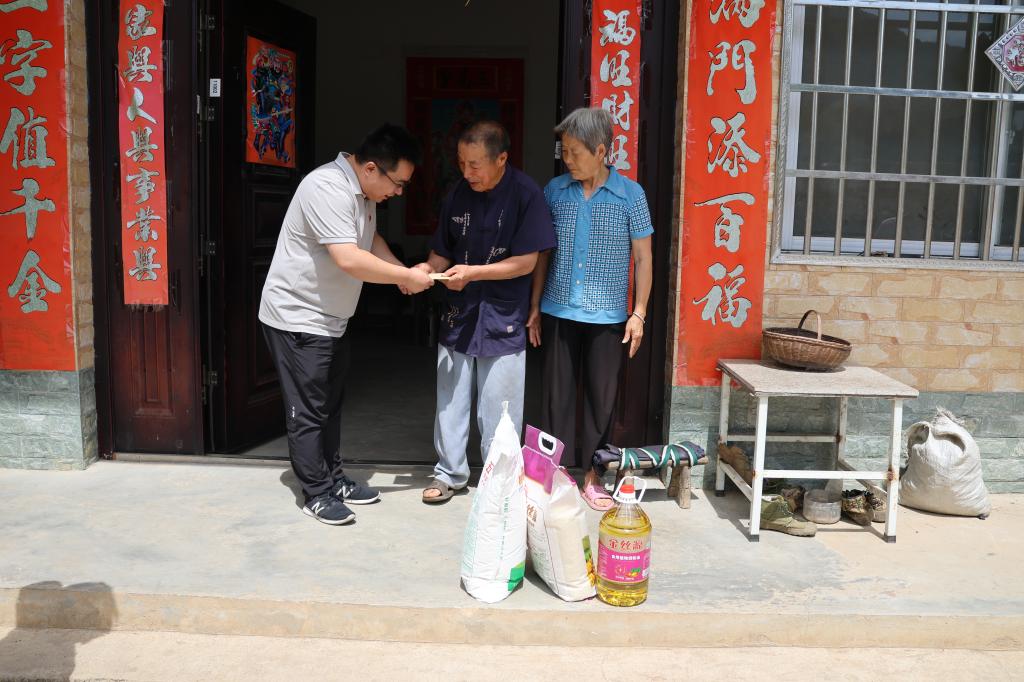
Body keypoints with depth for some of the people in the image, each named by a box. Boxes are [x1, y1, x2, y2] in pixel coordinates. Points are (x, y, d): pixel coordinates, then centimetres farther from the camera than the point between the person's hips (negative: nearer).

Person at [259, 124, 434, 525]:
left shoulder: (363, 190, 5)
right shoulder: (327, 188, -26)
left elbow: (369, 238, 19)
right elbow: (349, 259, -33)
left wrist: (403, 271, 1)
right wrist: (406, 277, -22)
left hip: (330, 319, 10)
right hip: (298, 318, -10)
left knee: (330, 405, 17)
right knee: (308, 411, 0)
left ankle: (333, 479, 29)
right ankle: (318, 494, 11)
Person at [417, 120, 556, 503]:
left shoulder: (525, 195, -11)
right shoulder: (458, 195, 2)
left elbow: (526, 261, -13)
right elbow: (442, 252, 10)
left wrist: (472, 273, -20)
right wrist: (426, 269, -11)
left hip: (502, 321, -4)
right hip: (457, 316, 4)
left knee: (497, 410, 6)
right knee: (450, 401, 12)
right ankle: (450, 473, 29)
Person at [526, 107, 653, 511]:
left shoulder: (630, 194, -4)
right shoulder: (554, 191, 2)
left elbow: (643, 257, 0)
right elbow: (543, 252, 9)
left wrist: (639, 313, -4)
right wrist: (535, 306, 6)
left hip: (607, 316, -1)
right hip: (559, 312, 2)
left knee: (601, 397, 6)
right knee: (557, 394, 7)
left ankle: (591, 474, 21)